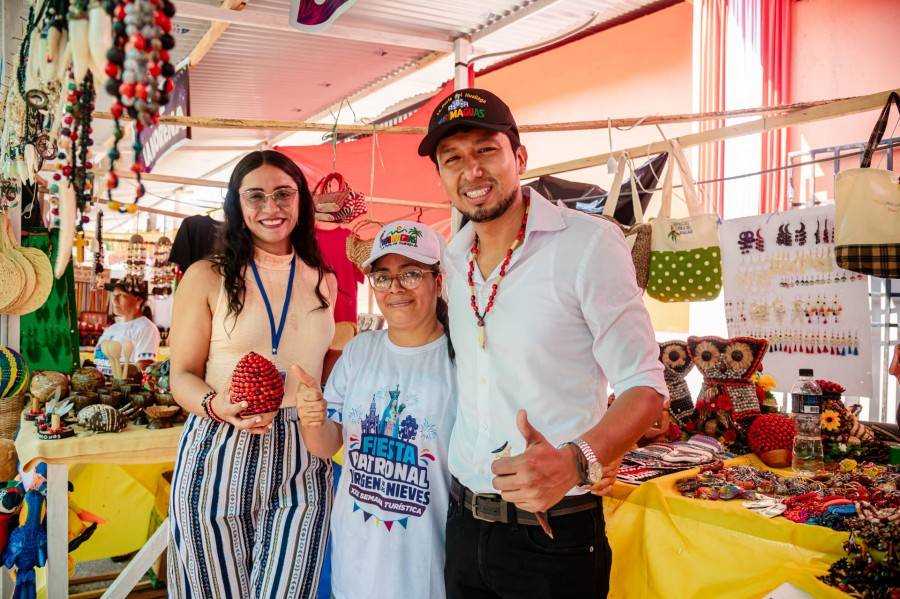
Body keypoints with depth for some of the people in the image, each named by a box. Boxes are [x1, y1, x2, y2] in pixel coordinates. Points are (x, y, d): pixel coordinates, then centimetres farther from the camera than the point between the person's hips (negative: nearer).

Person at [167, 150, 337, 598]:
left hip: (301, 465, 2)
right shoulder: (207, 276, -1)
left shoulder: (323, 281, 9)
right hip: (219, 459, -2)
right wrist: (217, 405, -20)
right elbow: (182, 375, -1)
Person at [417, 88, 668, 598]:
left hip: (555, 533, -5)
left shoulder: (590, 244, -13)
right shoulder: (453, 259, 5)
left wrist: (575, 461, -29)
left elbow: (645, 388, -15)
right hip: (464, 525, 5)